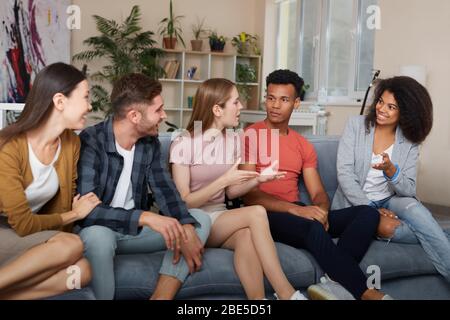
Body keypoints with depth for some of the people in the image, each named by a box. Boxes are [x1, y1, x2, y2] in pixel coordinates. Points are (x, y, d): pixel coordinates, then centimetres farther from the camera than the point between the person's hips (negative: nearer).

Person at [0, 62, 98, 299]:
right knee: (71, 245, -29)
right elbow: (23, 224, -19)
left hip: (32, 242, 6)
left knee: (80, 271, -23)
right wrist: (75, 214, -7)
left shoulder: (71, 142, -1)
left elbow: (66, 199, 9)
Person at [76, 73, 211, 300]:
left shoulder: (150, 142, 1)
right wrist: (145, 217, -38)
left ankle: (160, 297, -19)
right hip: (99, 230, -6)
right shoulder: (91, 142, -20)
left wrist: (186, 229, -23)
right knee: (98, 235, -40)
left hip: (135, 230, 6)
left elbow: (166, 190, -4)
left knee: (200, 219, -9)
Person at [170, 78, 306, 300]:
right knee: (256, 213, -29)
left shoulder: (232, 141, 7)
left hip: (222, 218, 4)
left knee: (247, 235, -35)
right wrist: (224, 179, -22)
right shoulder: (183, 145, -11)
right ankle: (286, 294, -25)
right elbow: (184, 202, -13)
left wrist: (256, 180, -6)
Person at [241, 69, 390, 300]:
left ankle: (335, 280, -33)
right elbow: (249, 194, -11)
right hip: (265, 215, -6)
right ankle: (365, 292, -26)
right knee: (313, 228, -38)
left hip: (300, 213, 7)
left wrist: (321, 210, -15)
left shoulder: (303, 145, 18)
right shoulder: (250, 136, -2)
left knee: (368, 213, -13)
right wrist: (297, 209, -23)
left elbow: (318, 193, 12)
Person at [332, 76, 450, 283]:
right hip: (356, 204, -2)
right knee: (387, 228, -32)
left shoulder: (409, 141, 0)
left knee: (415, 209, -31)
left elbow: (408, 190, -7)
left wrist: (390, 171, -29)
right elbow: (344, 174, -13)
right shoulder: (356, 125, -5)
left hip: (389, 202, 2)